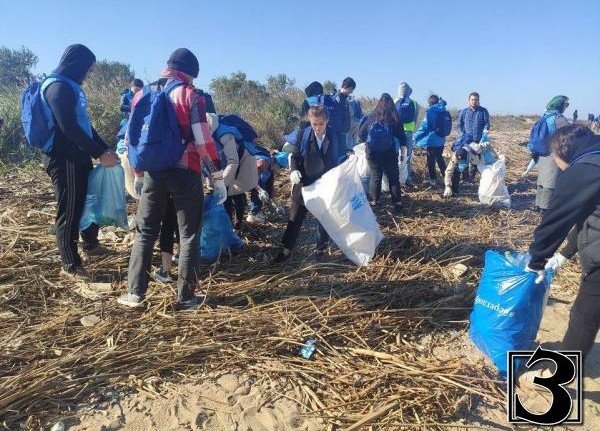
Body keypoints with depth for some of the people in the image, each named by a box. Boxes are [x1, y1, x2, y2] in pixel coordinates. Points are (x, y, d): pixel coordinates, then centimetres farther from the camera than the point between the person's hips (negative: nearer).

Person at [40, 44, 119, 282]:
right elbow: (68, 128, -23)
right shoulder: (58, 86, -15)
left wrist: (104, 149, 11)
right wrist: (99, 153, -20)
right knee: (69, 211, -1)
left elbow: (84, 123, 18)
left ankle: (91, 244, 41)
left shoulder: (70, 86, 16)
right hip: (64, 159, -10)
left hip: (79, 157, 10)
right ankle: (70, 265, 10)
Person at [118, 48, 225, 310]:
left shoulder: (143, 95, 11)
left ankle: (135, 293, 17)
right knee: (189, 236, 6)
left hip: (153, 173, 5)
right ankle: (185, 298, 9)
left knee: (144, 232, 15)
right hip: (185, 174, -4)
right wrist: (217, 176, -7)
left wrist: (137, 172, 24)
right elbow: (203, 140, -12)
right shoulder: (190, 96, -5)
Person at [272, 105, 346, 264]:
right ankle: (286, 250, 13)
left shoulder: (335, 136, -5)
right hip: (304, 184, 0)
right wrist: (294, 170, -16)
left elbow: (342, 158, 5)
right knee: (295, 217, 4)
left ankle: (320, 248, 29)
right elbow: (295, 155, 2)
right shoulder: (303, 134, -5)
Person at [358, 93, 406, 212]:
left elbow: (361, 134, 5)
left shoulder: (371, 118, -1)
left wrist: (367, 141, 23)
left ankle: (375, 201, 13)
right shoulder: (395, 119, -4)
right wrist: (403, 144, 23)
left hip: (372, 153, 1)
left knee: (375, 177, 11)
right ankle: (397, 203, 7)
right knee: (393, 178, 8)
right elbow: (401, 136, 2)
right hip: (389, 153, -1)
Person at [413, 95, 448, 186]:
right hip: (441, 140, 6)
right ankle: (446, 177, 22)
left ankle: (432, 180, 9)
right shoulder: (442, 111, 3)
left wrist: (416, 137, -6)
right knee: (440, 159, 18)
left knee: (431, 161, 4)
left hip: (432, 140, -6)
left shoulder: (430, 111, -15)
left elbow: (424, 126, -15)